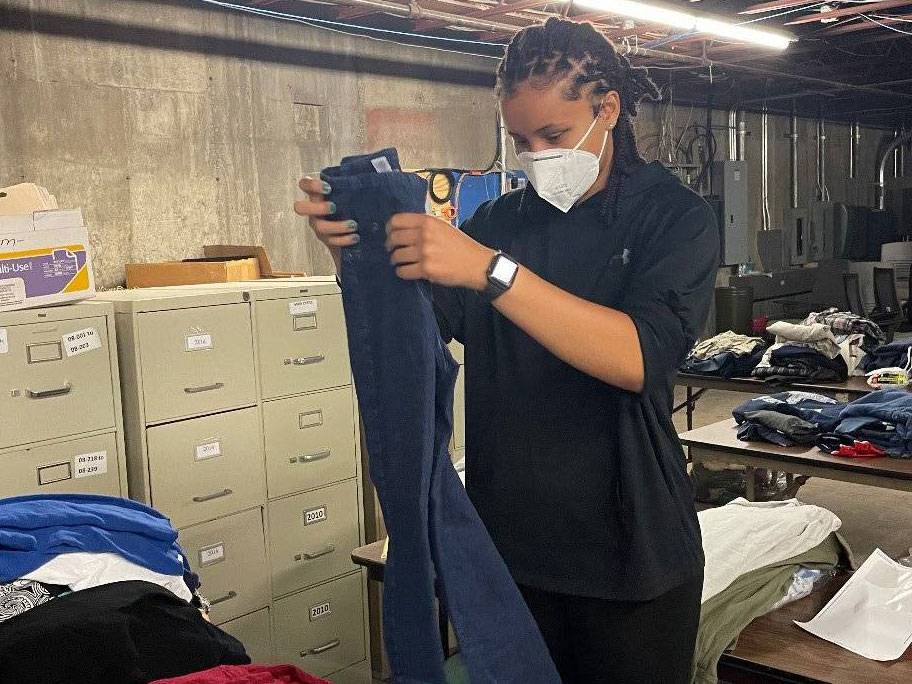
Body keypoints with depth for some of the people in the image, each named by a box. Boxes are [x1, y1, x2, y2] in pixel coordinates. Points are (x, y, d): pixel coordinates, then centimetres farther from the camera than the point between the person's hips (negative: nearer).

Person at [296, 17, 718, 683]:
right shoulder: (500, 220, 6)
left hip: (628, 554, -3)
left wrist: (491, 271, -31)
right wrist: (354, 249, -17)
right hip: (509, 546, 4)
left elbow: (639, 358, -23)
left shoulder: (674, 217, -6)